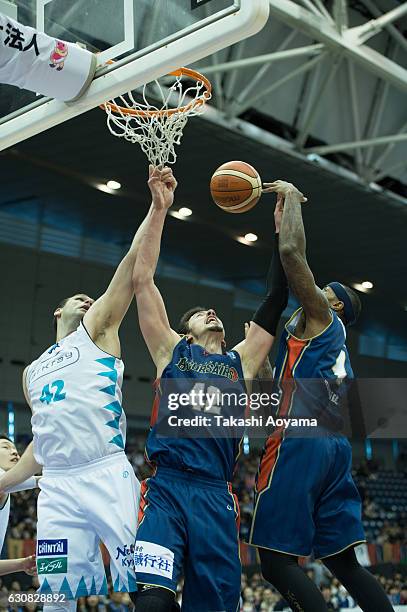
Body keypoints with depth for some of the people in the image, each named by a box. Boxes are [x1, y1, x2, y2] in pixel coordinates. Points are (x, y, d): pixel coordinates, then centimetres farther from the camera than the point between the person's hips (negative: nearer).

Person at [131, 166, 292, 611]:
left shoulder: (241, 361, 21)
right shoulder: (172, 351, 15)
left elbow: (276, 300, 19)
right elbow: (142, 280, 9)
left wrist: (282, 228, 17)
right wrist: (159, 209, 6)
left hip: (216, 495, 3)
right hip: (166, 490, -3)